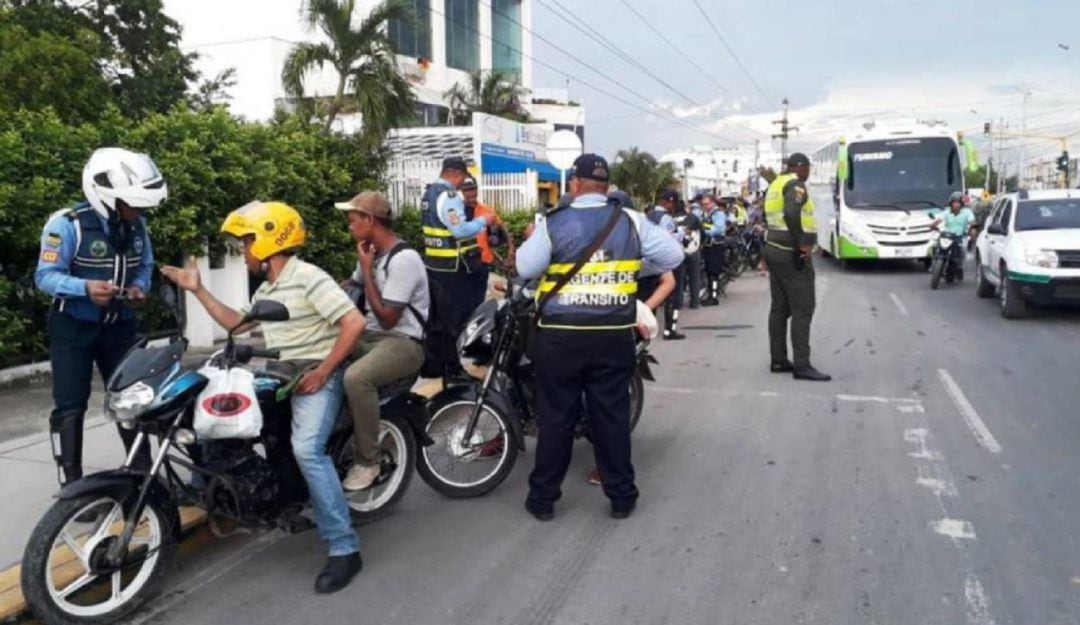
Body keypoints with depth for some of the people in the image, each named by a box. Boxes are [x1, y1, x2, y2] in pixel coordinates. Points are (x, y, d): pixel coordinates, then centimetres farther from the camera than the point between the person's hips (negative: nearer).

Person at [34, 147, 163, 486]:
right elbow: (45, 276, -17)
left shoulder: (137, 225, 0)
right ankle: (71, 485, 4)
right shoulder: (67, 223, -19)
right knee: (70, 406, -3)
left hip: (119, 325, 5)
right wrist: (85, 287, -35)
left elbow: (145, 265, 13)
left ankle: (144, 473, 19)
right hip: (72, 328, -5)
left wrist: (139, 286, -9)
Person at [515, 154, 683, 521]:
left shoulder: (553, 224, -6)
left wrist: (531, 240, 13)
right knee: (612, 416, 11)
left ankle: (543, 498, 18)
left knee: (556, 417, 8)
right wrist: (639, 268, 20)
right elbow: (673, 255, 3)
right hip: (614, 335, 2)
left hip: (561, 335, -2)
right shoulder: (630, 221, 0)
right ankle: (621, 497, 21)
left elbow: (525, 268, -6)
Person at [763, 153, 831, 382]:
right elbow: (791, 214, -28)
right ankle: (802, 366, -6)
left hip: (774, 250, 9)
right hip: (792, 255, -9)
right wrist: (800, 245, -21)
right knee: (802, 310, -6)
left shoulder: (776, 184, 16)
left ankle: (778, 360, 15)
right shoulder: (795, 184, -11)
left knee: (780, 308, 11)